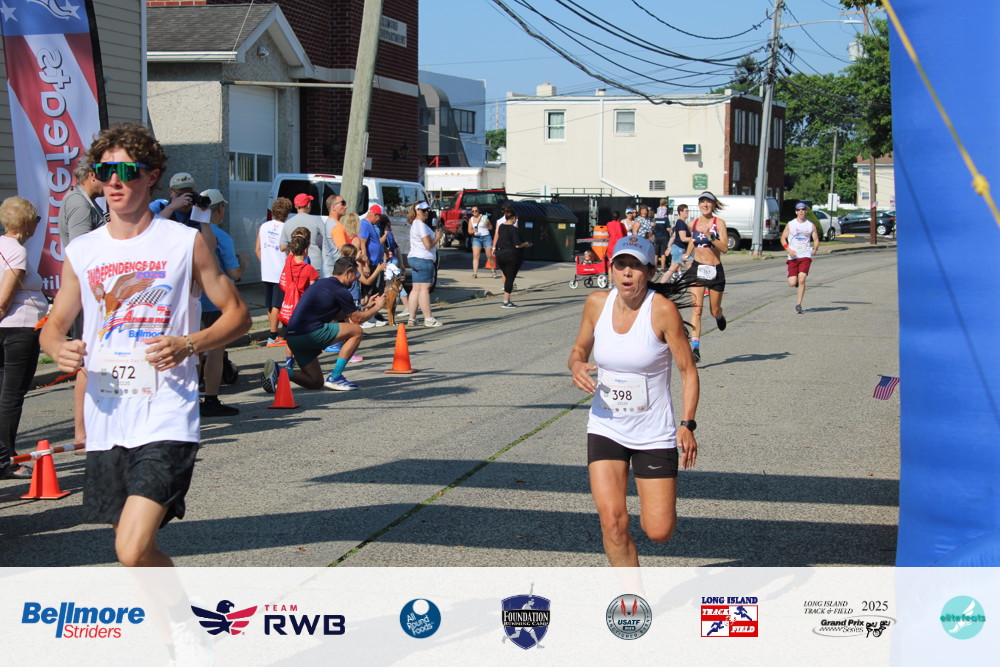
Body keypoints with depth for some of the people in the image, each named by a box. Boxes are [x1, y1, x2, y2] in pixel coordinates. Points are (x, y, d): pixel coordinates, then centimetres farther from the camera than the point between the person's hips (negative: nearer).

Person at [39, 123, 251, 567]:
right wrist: (58, 349, -6)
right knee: (138, 551, 13)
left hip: (166, 419, -5)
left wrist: (189, 345, -15)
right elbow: (53, 326, 19)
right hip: (106, 424, 5)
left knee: (133, 551, -18)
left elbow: (237, 314, 4)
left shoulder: (185, 243, -1)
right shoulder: (81, 252, 9)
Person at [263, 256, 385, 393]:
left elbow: (336, 316, 31)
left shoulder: (321, 283, 23)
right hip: (310, 333, -9)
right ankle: (335, 378, -1)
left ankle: (277, 371, -3)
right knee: (356, 331, 2)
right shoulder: (340, 291, -5)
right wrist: (377, 307, 23)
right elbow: (357, 319, 6)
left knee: (316, 382, 17)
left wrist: (366, 307, 35)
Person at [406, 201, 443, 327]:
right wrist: (438, 237, -2)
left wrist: (435, 235, 11)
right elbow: (428, 245, -17)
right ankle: (428, 319, -7)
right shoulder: (421, 225, -13)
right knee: (424, 289, -8)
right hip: (423, 260, -10)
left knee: (416, 289, 9)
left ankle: (412, 319, 10)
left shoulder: (415, 224, 19)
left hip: (413, 258, 10)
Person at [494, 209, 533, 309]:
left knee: (507, 278, 17)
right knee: (510, 279, 0)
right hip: (511, 256, -7)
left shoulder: (501, 227, 7)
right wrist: (526, 244, -1)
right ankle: (506, 302, -1)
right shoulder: (514, 229, -15)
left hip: (500, 255, 7)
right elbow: (518, 245, -18)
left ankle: (507, 300, 19)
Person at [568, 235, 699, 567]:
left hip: (655, 435, -3)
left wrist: (687, 425, -18)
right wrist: (577, 366, -11)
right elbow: (579, 350, 13)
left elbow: (688, 369, -9)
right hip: (605, 430, 3)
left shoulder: (663, 309, -14)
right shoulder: (596, 303, -3)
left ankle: (662, 497, 37)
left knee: (658, 531, -1)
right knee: (612, 521, -11)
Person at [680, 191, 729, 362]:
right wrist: (688, 254, 13)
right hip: (697, 269, 1)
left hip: (715, 270, -1)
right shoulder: (694, 224, 5)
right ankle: (695, 347, -17)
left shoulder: (719, 223, -5)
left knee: (715, 311, 11)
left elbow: (725, 248, -14)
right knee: (696, 309, -13)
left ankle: (720, 316, 50)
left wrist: (711, 237, -26)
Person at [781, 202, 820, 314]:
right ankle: (797, 281, 33)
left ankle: (799, 304, -10)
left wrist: (815, 248, -13)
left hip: (806, 256, 0)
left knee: (802, 279, -18)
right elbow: (783, 238, 7)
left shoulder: (811, 225, 7)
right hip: (793, 257, 1)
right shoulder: (790, 225, 5)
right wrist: (789, 249, -10)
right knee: (792, 283, -7)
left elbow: (816, 239, 9)